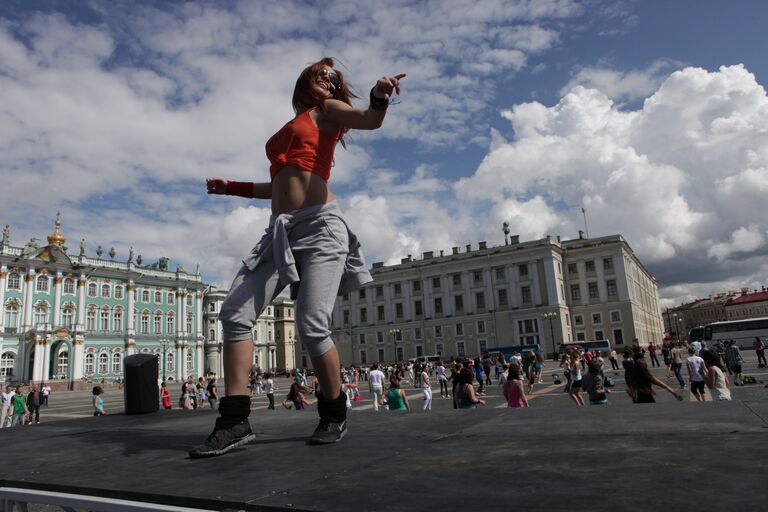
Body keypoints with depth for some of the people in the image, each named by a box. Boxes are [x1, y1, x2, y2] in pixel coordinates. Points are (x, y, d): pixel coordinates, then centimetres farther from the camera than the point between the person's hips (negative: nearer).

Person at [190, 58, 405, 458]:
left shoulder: (326, 111, 13)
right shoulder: (289, 130, 29)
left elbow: (370, 120, -7)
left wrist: (380, 97, -28)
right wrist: (234, 188, 35)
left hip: (319, 226, -6)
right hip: (281, 231, 7)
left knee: (312, 326, -16)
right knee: (235, 313, -8)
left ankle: (334, 417, 6)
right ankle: (235, 421, -5)